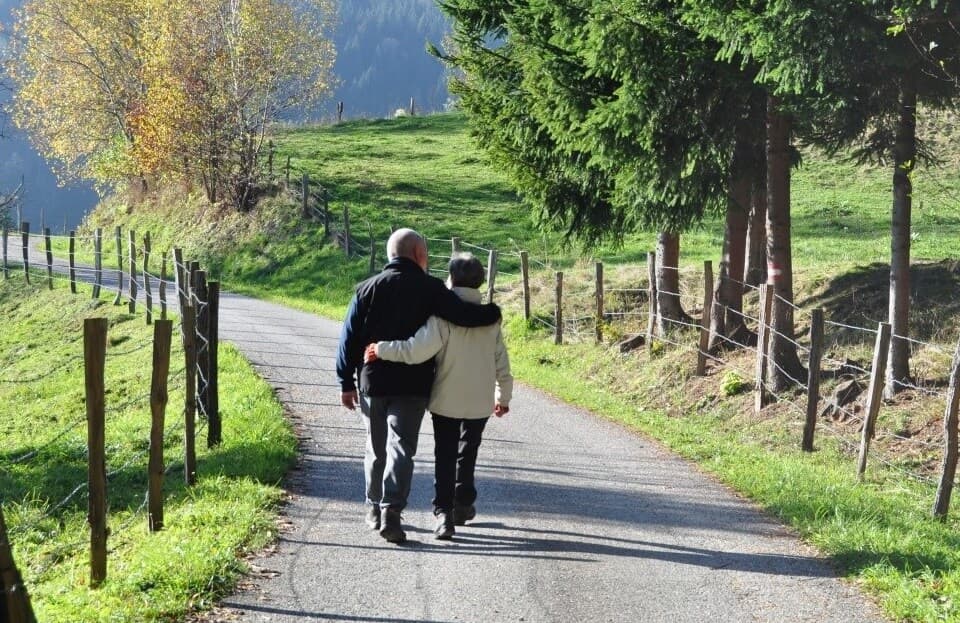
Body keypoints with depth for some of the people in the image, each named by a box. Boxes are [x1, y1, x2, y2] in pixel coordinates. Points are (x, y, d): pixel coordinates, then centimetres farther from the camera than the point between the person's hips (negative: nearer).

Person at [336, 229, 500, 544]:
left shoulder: (367, 289, 3)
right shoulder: (430, 288, -5)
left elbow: (349, 338, 2)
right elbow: (463, 315, -13)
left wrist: (346, 382, 7)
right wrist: (493, 313, 7)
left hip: (373, 384, 3)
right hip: (412, 387, -3)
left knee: (376, 449, 17)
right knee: (401, 448, -4)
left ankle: (374, 509, 28)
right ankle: (391, 510, -19)